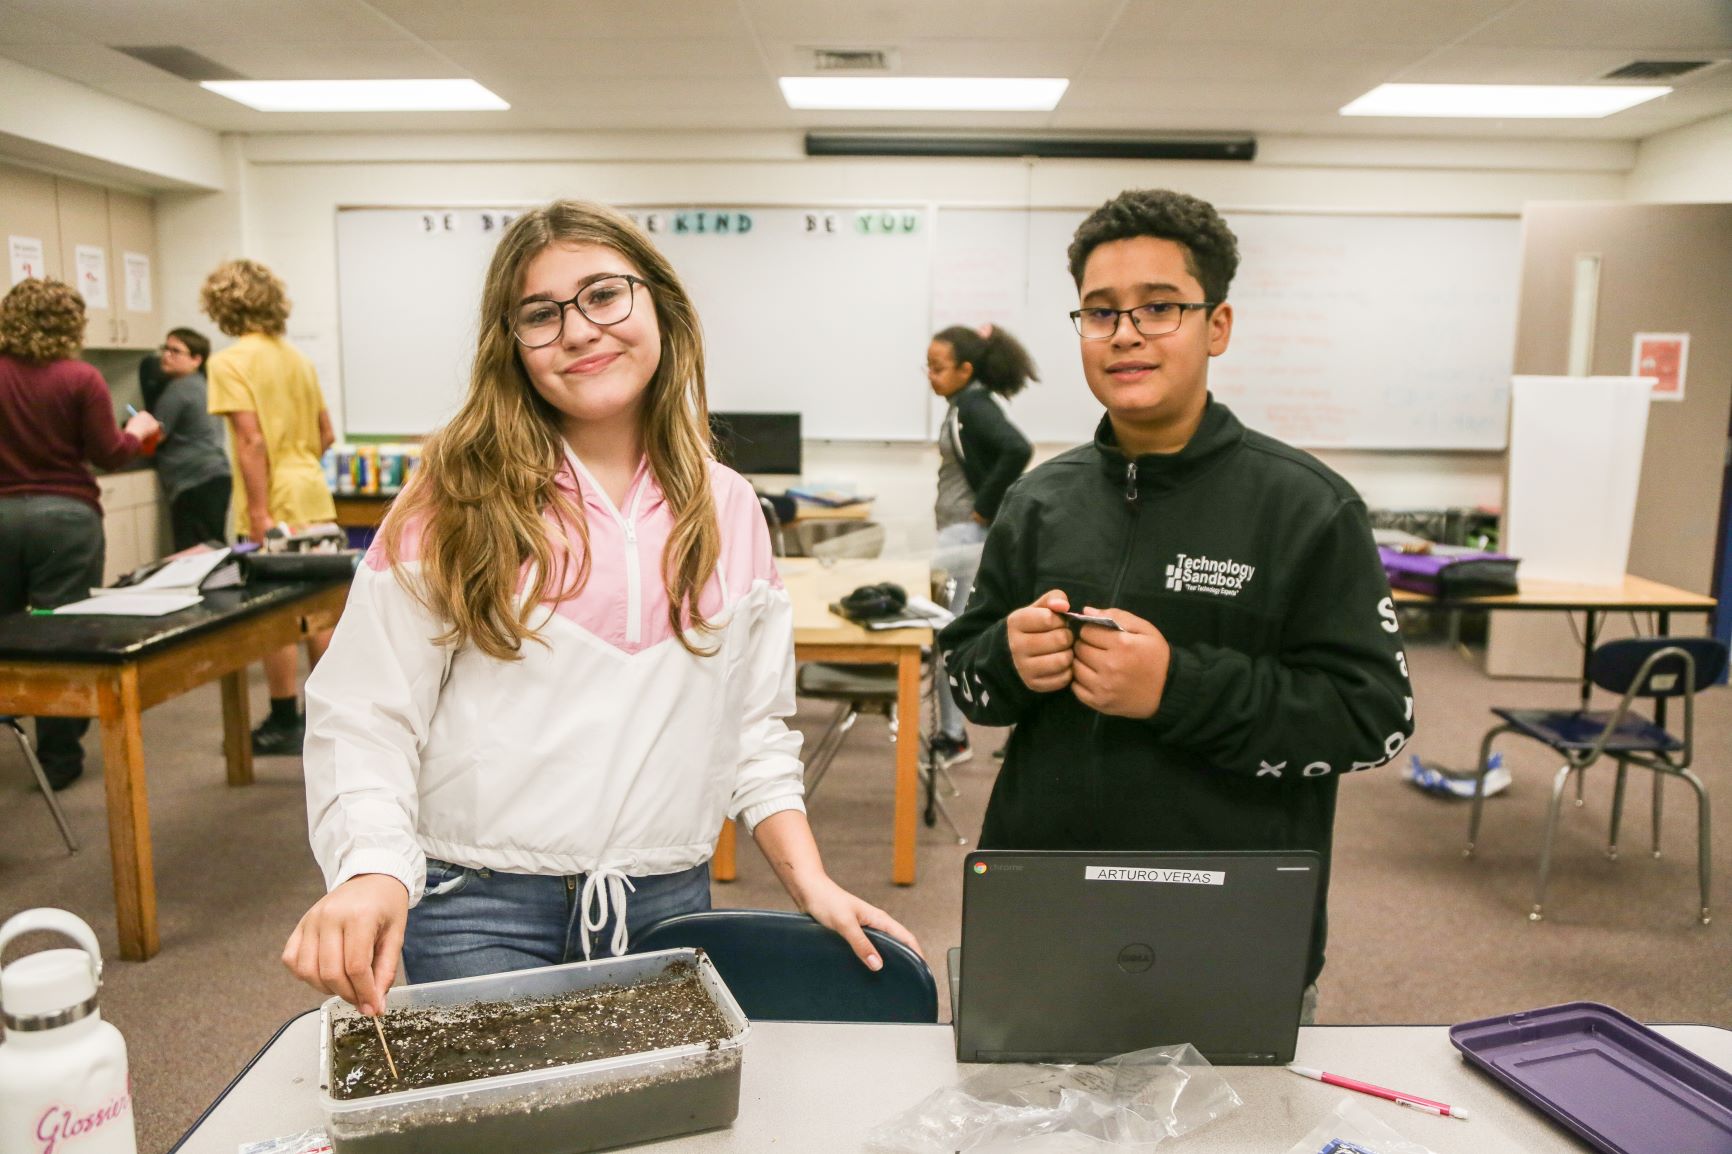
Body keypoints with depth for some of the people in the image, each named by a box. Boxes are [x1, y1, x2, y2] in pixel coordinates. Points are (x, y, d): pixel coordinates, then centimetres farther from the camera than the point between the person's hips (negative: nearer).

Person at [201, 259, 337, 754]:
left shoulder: (230, 362, -10)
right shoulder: (297, 357, 12)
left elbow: (251, 439, -17)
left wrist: (260, 513, -17)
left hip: (276, 504, -7)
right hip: (314, 495, 7)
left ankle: (284, 723, 11)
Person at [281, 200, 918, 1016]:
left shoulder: (727, 509, 4)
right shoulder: (459, 500, -5)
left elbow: (754, 726, 7)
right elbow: (365, 714, -7)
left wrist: (811, 885, -2)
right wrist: (372, 870, -24)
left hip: (667, 904, 3)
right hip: (479, 907, -2)